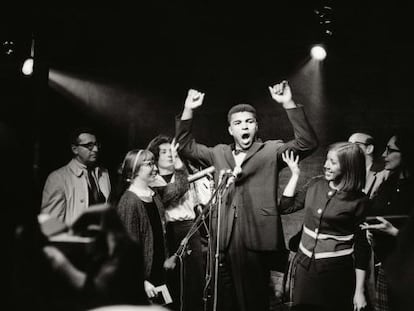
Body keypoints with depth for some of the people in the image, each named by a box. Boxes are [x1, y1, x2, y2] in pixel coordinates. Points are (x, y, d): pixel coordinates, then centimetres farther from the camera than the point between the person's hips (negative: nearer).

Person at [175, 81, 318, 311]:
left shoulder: (271, 151, 3)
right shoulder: (219, 153, 14)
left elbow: (307, 143, -9)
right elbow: (185, 146, 16)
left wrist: (288, 104, -18)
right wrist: (188, 110, 4)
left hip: (256, 240, -3)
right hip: (222, 239, 4)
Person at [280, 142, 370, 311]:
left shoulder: (358, 201, -11)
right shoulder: (315, 184, 1)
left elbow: (361, 246, -7)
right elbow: (285, 206, 5)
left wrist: (359, 291, -7)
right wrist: (295, 174, 0)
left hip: (336, 271, -4)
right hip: (305, 265, 4)